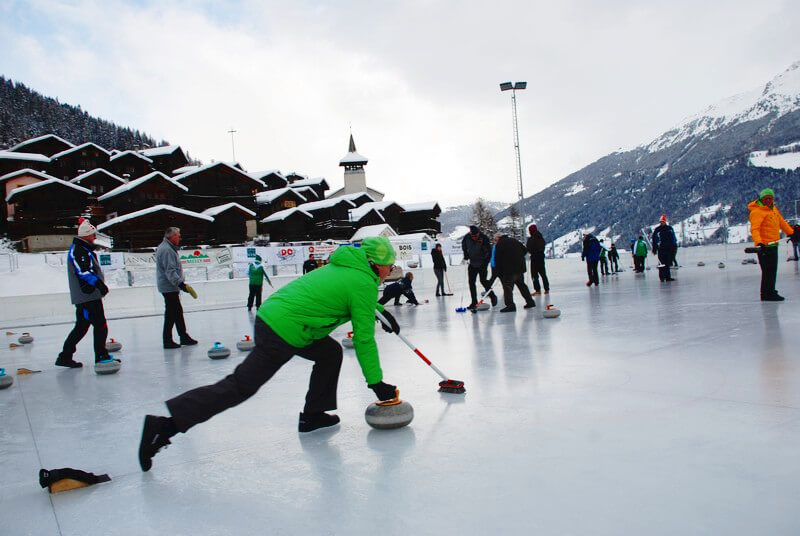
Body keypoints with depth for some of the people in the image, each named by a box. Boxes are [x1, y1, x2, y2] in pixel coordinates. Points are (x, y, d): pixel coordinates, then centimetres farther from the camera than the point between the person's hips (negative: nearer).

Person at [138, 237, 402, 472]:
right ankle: (164, 425, -7)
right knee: (240, 386, -7)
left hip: (270, 315, 10)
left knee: (330, 352, 21)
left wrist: (381, 311, 38)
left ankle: (313, 415, 25)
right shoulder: (364, 283, -8)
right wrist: (376, 383, -1)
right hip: (283, 332, -10)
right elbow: (364, 339, -8)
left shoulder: (345, 267, 18)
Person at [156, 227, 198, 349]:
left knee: (178, 312, 15)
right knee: (171, 314, -4)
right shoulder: (167, 250, -19)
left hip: (170, 287, 11)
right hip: (169, 287, -11)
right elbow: (170, 271, -26)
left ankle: (184, 337, 22)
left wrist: (180, 283, 27)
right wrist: (180, 283, -30)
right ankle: (167, 341, 2)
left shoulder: (168, 248, 16)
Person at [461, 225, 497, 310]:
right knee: (471, 282, 1)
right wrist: (466, 254, 6)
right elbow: (464, 245, 12)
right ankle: (474, 302, 8)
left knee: (483, 280, -9)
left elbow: (489, 252, -20)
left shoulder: (484, 239, -25)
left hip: (482, 264, -5)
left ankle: (492, 296, 14)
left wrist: (485, 263, -22)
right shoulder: (467, 237, -12)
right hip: (472, 263, 5)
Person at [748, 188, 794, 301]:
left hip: (773, 244, 9)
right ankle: (766, 294, -2)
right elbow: (754, 229, -25)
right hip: (764, 246, -9)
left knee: (773, 269, 16)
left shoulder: (773, 209, 13)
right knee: (768, 270, -8)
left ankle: (770, 291, 28)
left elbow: (781, 222, 28)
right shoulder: (757, 211, -15)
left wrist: (791, 233, 36)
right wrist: (759, 243, -38)